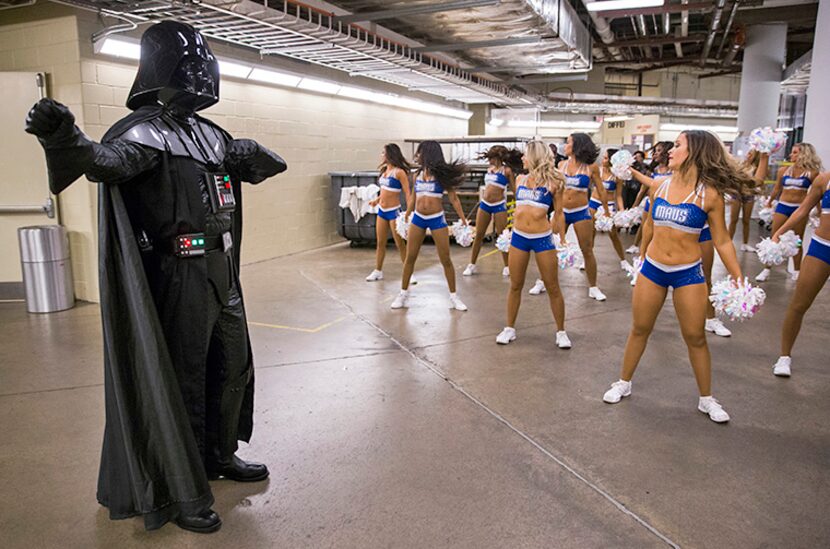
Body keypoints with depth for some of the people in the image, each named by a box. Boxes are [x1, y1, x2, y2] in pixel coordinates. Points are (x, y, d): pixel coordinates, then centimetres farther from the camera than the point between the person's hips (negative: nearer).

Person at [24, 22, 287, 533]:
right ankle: (185, 494, 18)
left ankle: (220, 456, 40)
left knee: (233, 367, 19)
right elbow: (110, 161, -36)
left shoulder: (211, 134, 12)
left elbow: (259, 165, 28)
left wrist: (251, 155, 9)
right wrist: (68, 140, -54)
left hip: (222, 271, 9)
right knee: (183, 379, 1)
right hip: (180, 276, -8)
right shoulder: (144, 130, -12)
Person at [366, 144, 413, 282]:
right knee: (380, 243, 14)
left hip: (393, 211, -7)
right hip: (381, 211, 7)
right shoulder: (384, 170, 7)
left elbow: (407, 193, -14)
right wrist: (377, 200, 6)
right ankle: (378, 271, 25)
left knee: (400, 244, 0)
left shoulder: (399, 172, -15)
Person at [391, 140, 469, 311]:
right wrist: (406, 217, 18)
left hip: (437, 220, -4)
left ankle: (453, 296, 13)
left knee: (446, 259, 2)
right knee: (410, 257, 6)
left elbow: (453, 199, -5)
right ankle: (403, 294, 18)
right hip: (418, 219, 4)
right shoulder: (417, 174, 6)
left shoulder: (442, 174, -6)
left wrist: (464, 221, -10)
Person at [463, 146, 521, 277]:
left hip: (499, 206, -5)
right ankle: (472, 265, 15)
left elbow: (514, 188, -5)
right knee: (479, 235, 7)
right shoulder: (490, 168, 12)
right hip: (484, 204, 6)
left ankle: (507, 266, 12)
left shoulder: (507, 170, -5)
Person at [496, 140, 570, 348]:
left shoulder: (552, 182, -4)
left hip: (543, 239, -4)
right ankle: (510, 328, 22)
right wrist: (511, 229, 20)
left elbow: (559, 213, 2)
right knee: (515, 285, 10)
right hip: (519, 237, 4)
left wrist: (563, 240, -1)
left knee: (553, 287, 5)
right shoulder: (521, 179, 7)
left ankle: (561, 331, 18)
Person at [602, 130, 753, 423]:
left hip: (688, 273, -3)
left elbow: (722, 241, -3)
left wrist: (739, 279, -7)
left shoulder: (709, 194, -10)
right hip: (652, 268, 3)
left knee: (695, 337, 7)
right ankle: (624, 383, 29)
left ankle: (706, 399, 24)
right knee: (639, 329, 12)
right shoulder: (659, 186, 0)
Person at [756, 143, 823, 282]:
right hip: (782, 207, 2)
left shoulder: (812, 173, -5)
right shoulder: (783, 171, 2)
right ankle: (767, 269, 5)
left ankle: (797, 271, 19)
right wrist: (769, 202, 25)